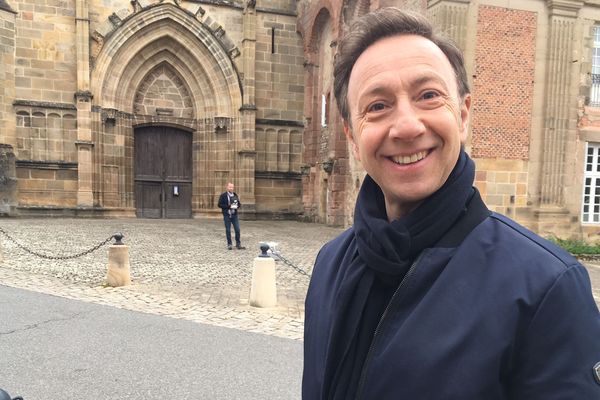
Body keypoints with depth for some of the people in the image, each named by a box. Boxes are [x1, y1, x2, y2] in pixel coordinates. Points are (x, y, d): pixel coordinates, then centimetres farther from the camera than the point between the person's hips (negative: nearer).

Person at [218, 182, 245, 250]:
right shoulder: (223, 195, -3)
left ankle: (238, 244, 9)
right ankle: (229, 244, 15)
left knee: (237, 230, 0)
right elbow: (220, 204, -9)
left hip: (234, 215, 3)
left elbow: (239, 204, 16)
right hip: (227, 215, -3)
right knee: (228, 230, 4)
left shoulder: (235, 195, 9)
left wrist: (237, 206, -8)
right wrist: (229, 206, -17)